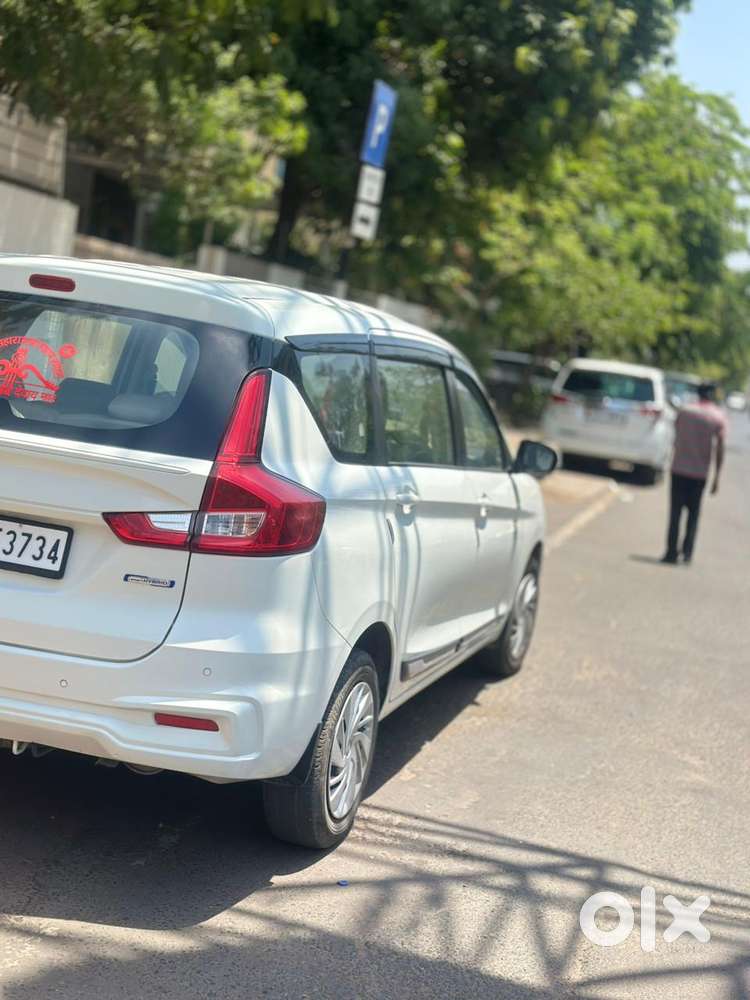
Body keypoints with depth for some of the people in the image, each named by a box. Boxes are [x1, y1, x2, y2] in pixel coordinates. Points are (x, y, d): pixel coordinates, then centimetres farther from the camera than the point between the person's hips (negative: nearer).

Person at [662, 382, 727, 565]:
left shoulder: (684, 411, 3)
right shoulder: (719, 417, -2)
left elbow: (676, 439, 9)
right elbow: (719, 449, -6)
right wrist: (716, 478, -3)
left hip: (679, 469, 0)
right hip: (700, 472, 0)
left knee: (675, 512, 5)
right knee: (694, 513, 12)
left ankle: (672, 552, 2)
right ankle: (687, 552, 5)